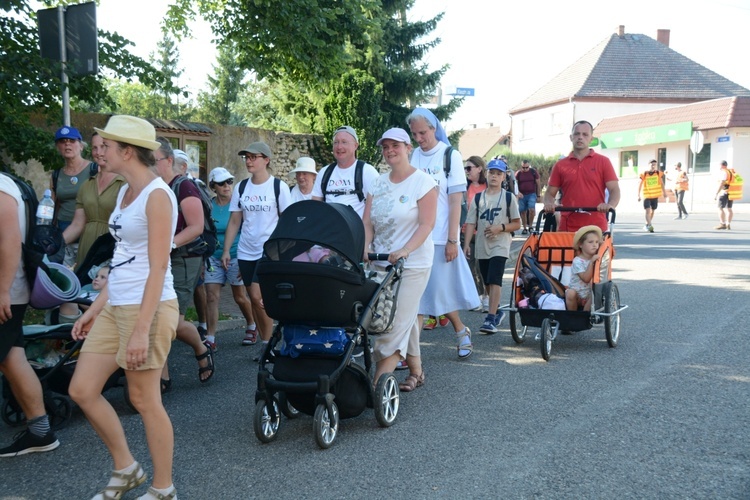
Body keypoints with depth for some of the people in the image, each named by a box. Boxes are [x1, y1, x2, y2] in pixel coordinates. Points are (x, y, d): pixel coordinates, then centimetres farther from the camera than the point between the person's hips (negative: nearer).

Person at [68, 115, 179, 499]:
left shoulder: (157, 195, -14)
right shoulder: (125, 192, 13)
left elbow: (157, 268, -18)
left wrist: (142, 330, -22)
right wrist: (95, 308, 18)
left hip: (148, 308, -9)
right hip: (114, 307, 9)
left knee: (144, 401, 1)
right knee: (82, 391, 11)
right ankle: (126, 469, 28)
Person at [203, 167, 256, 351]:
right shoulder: (208, 206, 2)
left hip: (235, 255, -3)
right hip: (214, 257, 3)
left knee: (240, 297, 8)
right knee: (211, 296, -5)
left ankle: (251, 327, 34)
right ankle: (210, 339, -2)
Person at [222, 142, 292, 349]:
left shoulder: (279, 187, -3)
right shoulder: (240, 188, 7)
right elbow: (234, 222, 10)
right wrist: (226, 250, 4)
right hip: (246, 251, 5)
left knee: (258, 296, -14)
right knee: (254, 298, 9)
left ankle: (267, 343, -1)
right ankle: (262, 335, 22)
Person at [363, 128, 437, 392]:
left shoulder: (423, 182, -6)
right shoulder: (378, 183, 10)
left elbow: (426, 224, -13)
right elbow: (367, 222, 7)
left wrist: (405, 250, -25)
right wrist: (364, 248, -11)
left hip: (412, 263, -5)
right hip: (380, 261, 5)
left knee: (395, 324, -7)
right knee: (406, 320, 12)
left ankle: (377, 383, -6)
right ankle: (416, 371, 26)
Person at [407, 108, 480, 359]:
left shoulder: (450, 156, -2)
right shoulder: (413, 156, 7)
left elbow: (456, 201, -5)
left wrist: (452, 239, -10)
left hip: (440, 237, -3)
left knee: (442, 289, 3)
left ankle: (461, 332, 25)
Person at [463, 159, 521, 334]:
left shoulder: (509, 197, 1)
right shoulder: (478, 198, 7)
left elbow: (517, 224, 2)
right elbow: (471, 223, 4)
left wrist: (500, 228, -15)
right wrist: (466, 244, -4)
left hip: (500, 246, -4)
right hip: (482, 247, 4)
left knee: (494, 280, -16)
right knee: (488, 282, 12)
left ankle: (491, 318, -17)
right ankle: (497, 311, 30)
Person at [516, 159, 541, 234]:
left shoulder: (533, 172, 1)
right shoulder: (518, 173, 2)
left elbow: (538, 183, 7)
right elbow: (515, 184, -2)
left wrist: (538, 194, 9)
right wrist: (518, 192, -19)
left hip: (532, 194, -2)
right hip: (522, 195, 2)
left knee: (532, 209, -18)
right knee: (523, 212, 5)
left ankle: (530, 225, 0)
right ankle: (525, 228, 16)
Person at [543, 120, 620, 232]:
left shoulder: (603, 162, 6)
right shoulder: (560, 165, 9)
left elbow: (614, 190, 1)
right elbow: (550, 193, 11)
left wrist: (610, 205, -20)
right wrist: (549, 204, -11)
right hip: (567, 228, 1)